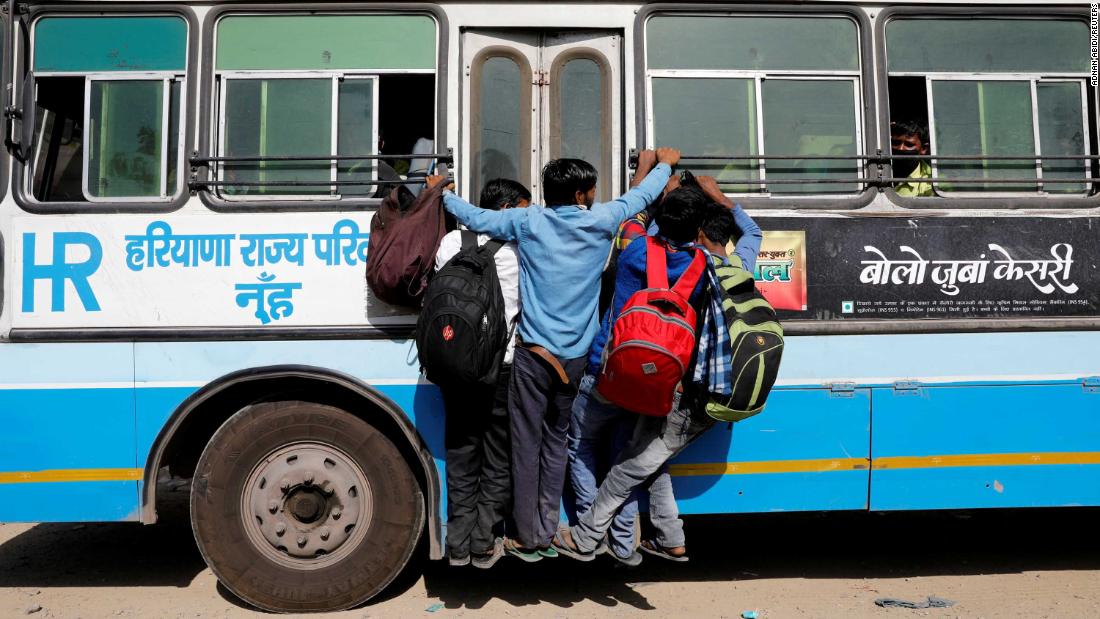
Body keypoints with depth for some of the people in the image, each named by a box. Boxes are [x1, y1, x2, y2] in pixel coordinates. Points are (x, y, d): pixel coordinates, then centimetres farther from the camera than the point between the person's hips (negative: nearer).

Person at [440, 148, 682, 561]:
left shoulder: (528, 222, -1)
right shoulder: (599, 221, 0)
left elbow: (477, 218, 10)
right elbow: (640, 197, 15)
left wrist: (442, 194, 28)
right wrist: (664, 163, 34)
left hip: (532, 353, -1)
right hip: (574, 357, 1)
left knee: (527, 443, 6)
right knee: (556, 442, 14)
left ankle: (528, 537, 12)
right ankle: (547, 533, 19)